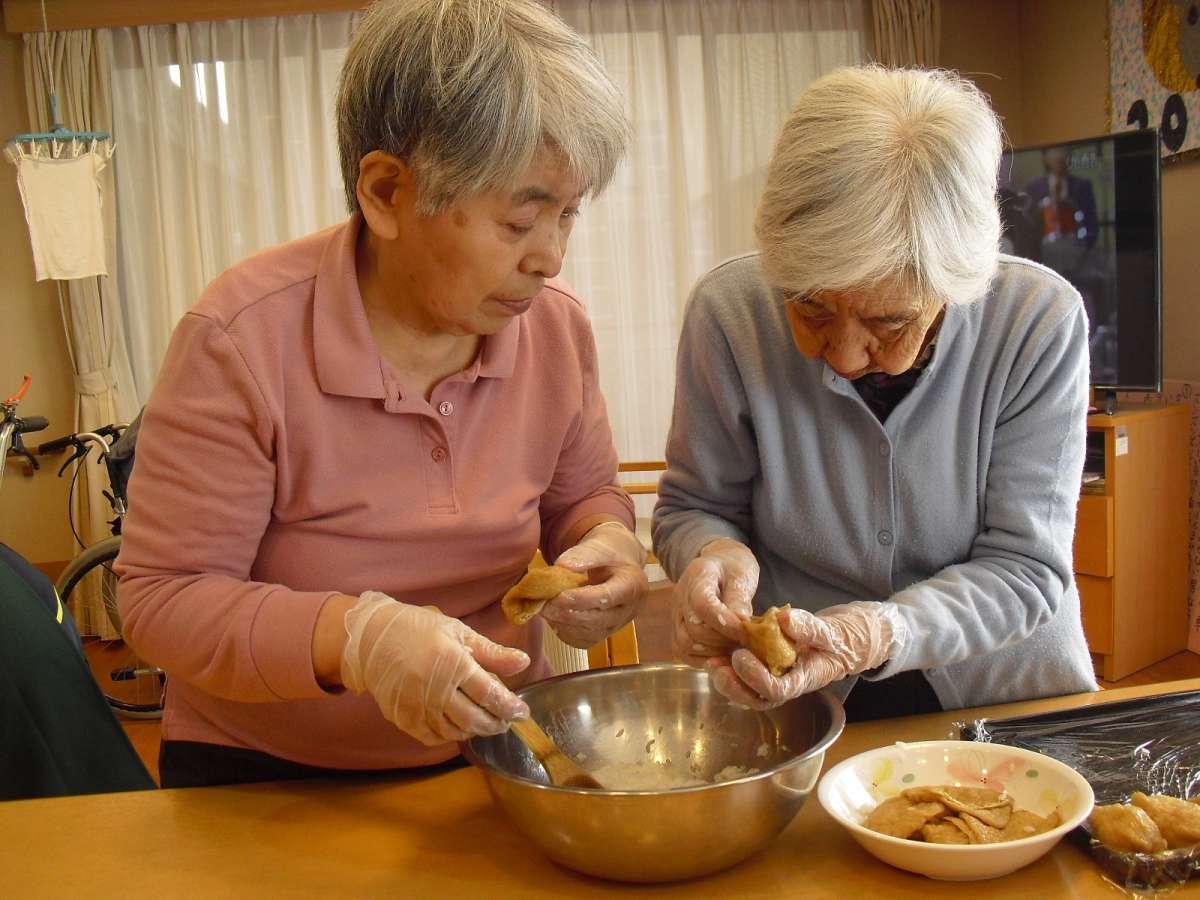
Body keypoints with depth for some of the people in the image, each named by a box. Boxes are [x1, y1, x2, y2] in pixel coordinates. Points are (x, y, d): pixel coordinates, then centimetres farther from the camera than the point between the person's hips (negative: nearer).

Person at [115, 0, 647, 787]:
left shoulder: (557, 326, -5)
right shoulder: (240, 339, -19)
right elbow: (162, 597, -15)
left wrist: (608, 541, -13)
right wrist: (350, 636, -32)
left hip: (496, 746, 3)